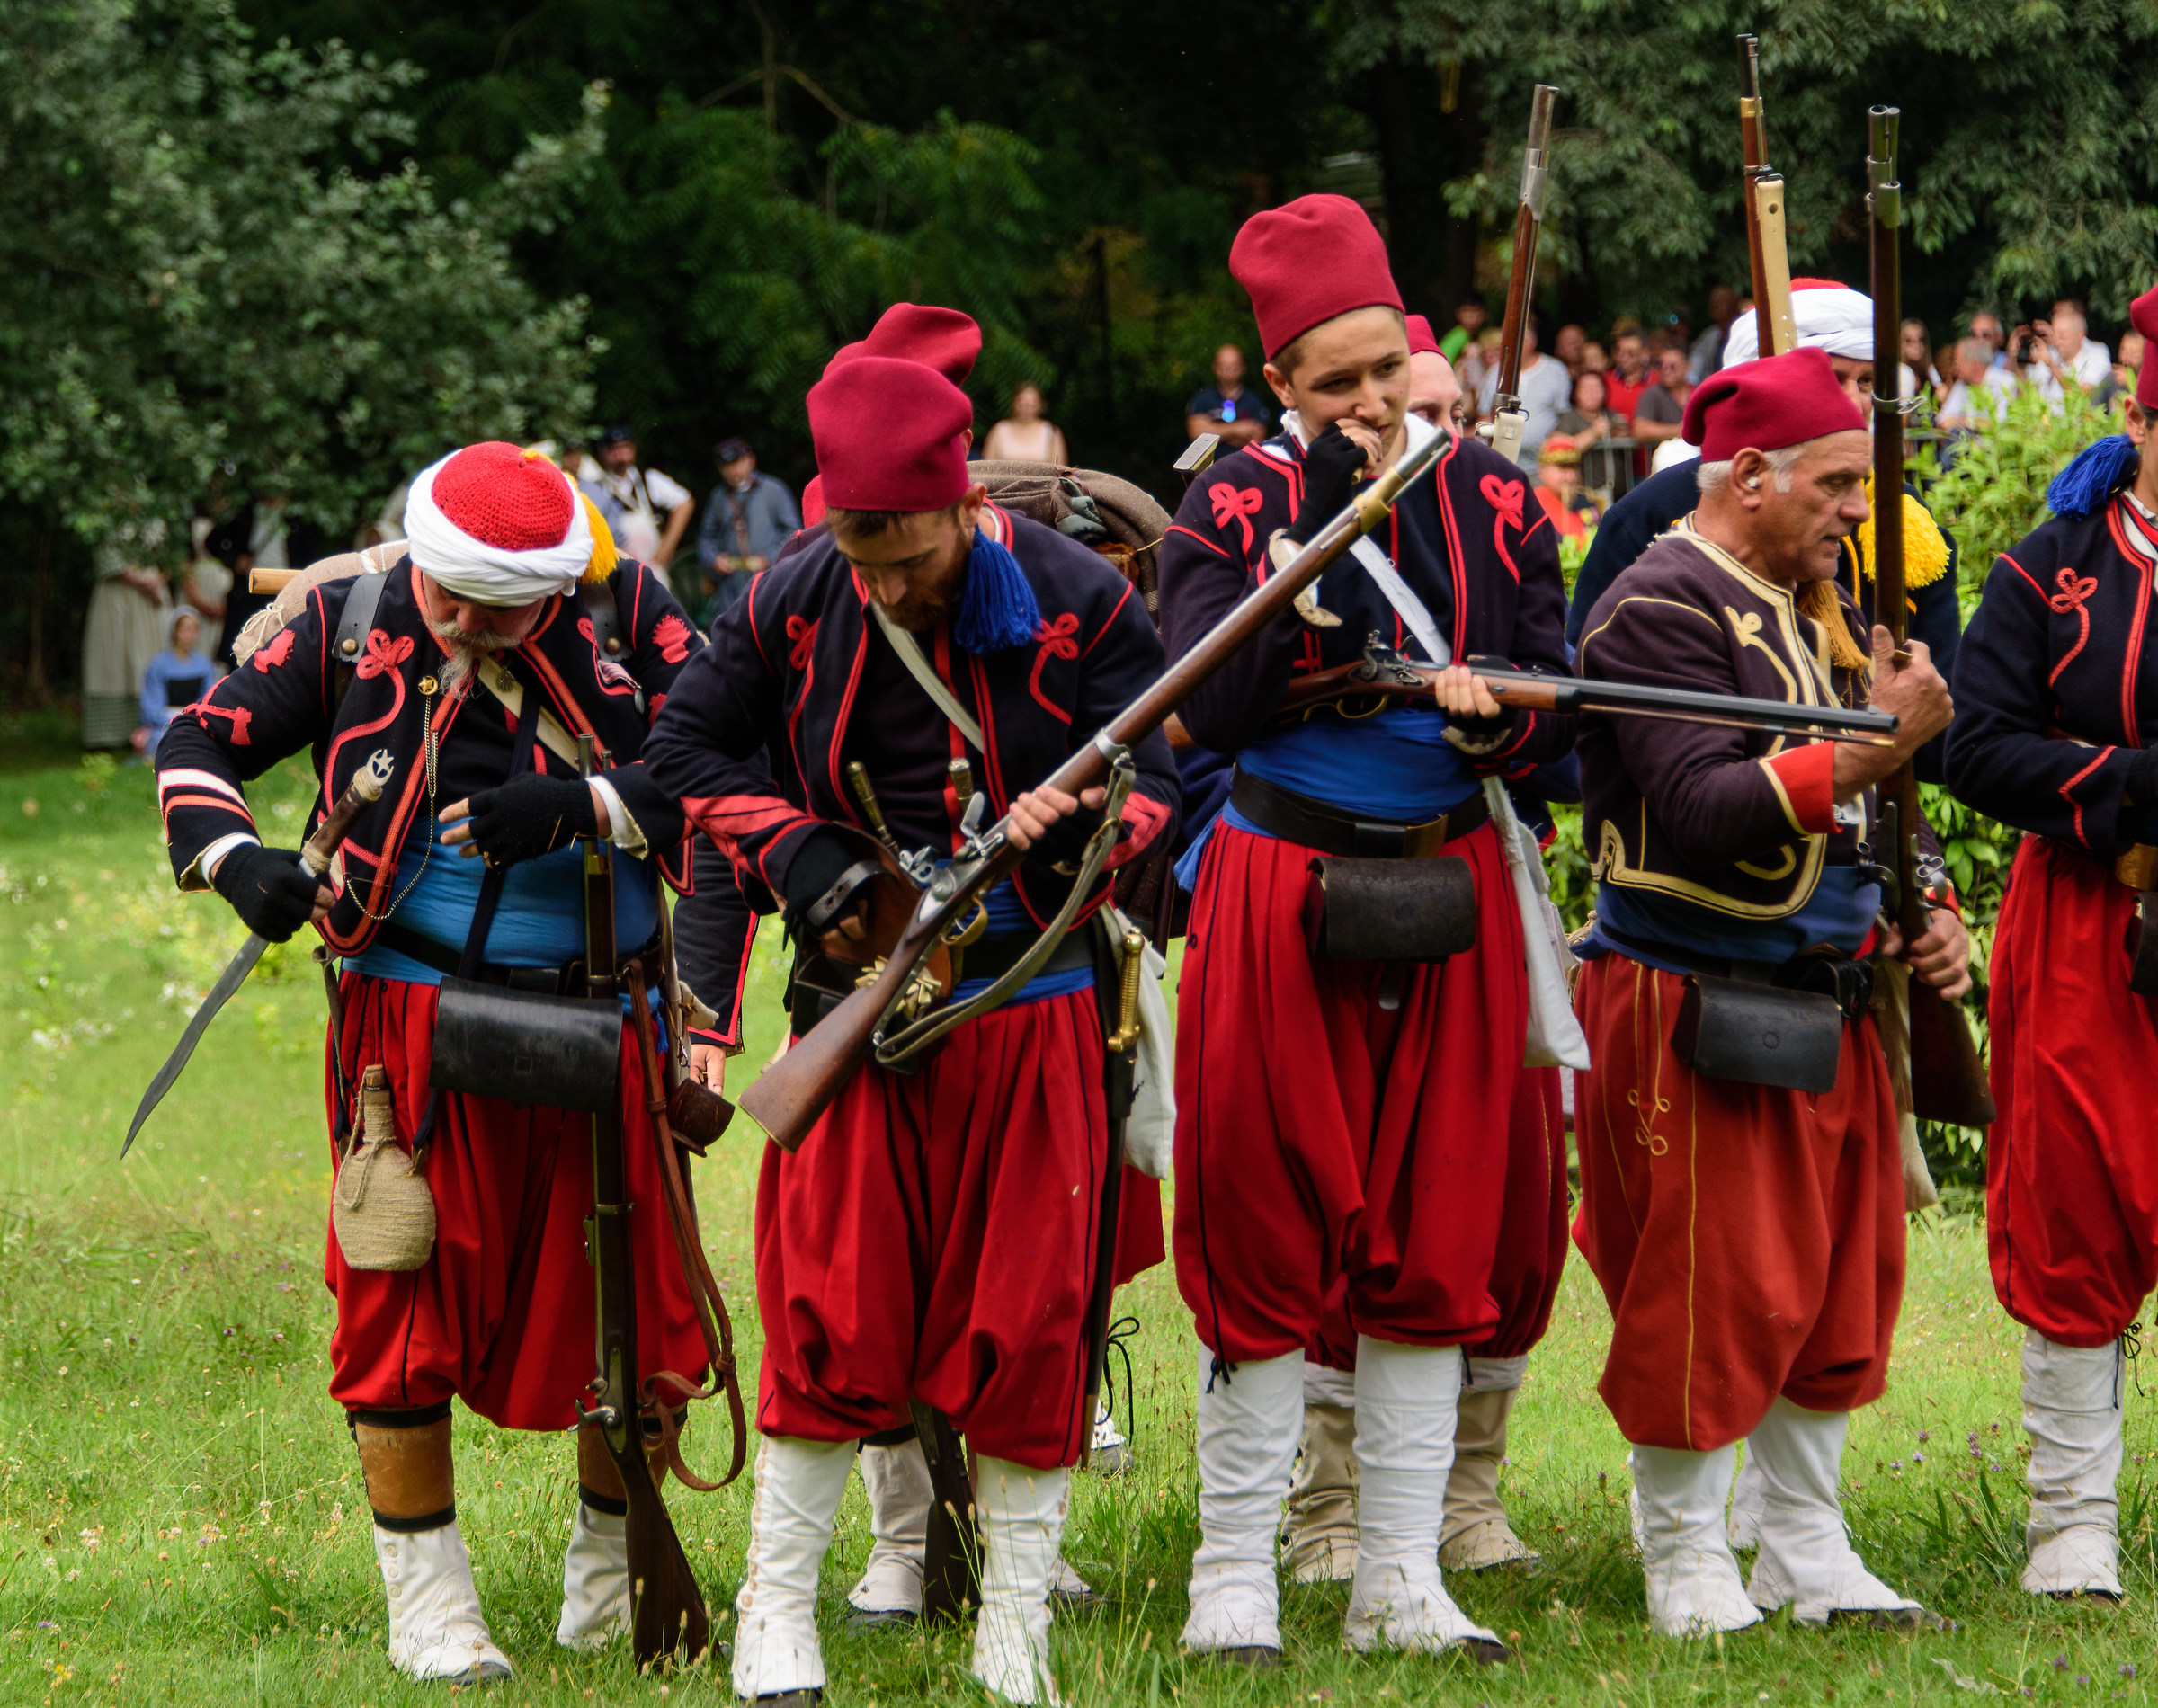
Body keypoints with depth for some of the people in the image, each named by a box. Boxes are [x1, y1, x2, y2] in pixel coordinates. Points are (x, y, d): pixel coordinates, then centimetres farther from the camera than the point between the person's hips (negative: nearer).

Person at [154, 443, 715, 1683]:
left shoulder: (626, 614, -4)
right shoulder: (351, 625, -3)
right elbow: (202, 742, 4)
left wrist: (585, 807, -22)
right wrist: (233, 856, -15)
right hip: (413, 1018, -1)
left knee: (631, 1298, 7)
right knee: (407, 1301, -1)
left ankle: (615, 1572, 27)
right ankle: (427, 1600, 12)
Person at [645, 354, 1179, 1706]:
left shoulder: (1079, 602, -7)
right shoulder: (791, 609, -3)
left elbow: (1157, 783, -3)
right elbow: (692, 748, 7)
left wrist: (1081, 820, -25)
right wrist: (803, 861, -6)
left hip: (1035, 1008, 0)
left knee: (1027, 1315, 2)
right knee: (835, 1311, -4)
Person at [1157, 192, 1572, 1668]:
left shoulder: (1493, 501, 5)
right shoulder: (1234, 509, -3)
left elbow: (1565, 709, 6)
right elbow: (1213, 706, -16)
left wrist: (1496, 716, -17)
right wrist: (1328, 526, -19)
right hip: (1279, 899, -3)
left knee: (1436, 1239, 5)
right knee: (1269, 1235, -1)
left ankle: (1402, 1579, 12)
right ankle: (1237, 1573, 9)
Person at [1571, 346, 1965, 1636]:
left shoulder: (1820, 611, 14)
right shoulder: (1662, 609, -15)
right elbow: (1701, 816, -25)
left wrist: (1913, 924, 9)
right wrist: (1871, 750, -30)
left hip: (1828, 997, 9)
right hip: (1692, 1007, -9)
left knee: (1843, 1276, 11)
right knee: (1703, 1288, -4)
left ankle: (1809, 1552, 20)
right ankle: (1686, 1553, 10)